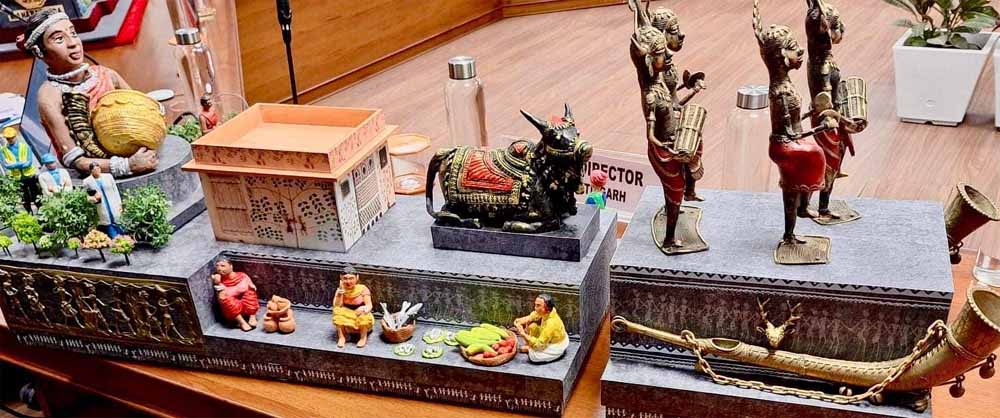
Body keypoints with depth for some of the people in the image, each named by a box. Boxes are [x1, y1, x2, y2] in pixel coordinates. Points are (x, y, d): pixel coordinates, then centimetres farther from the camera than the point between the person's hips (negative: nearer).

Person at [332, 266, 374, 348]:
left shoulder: (362, 289, -12)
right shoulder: (341, 290, -6)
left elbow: (369, 305, -17)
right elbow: (336, 306, -15)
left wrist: (365, 308, -41)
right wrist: (339, 295, -32)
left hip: (362, 320, -2)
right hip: (347, 318, 2)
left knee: (363, 315, -34)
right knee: (337, 311, -24)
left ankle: (363, 337, -8)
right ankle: (341, 337, -11)